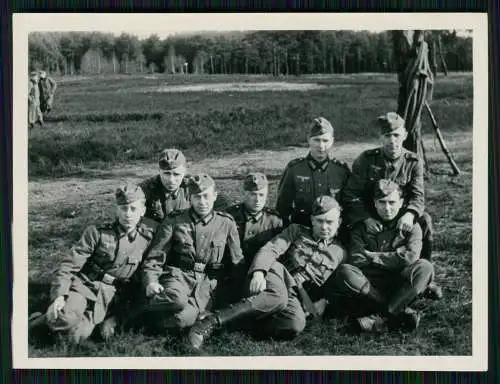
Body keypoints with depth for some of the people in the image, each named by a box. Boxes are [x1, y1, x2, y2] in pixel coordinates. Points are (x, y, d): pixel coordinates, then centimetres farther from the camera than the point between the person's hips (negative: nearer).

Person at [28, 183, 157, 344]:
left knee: (77, 335, -28)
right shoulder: (97, 233, -3)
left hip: (110, 294, 1)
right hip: (84, 284, -1)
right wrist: (60, 294, -20)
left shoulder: (147, 238, 2)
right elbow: (69, 265, -4)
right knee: (65, 318, -35)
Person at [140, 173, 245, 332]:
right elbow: (155, 256, 7)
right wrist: (151, 281, -10)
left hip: (207, 281, 1)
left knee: (183, 318, -30)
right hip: (178, 274, -1)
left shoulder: (226, 223, 11)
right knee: (177, 300, -37)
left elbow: (237, 262, 17)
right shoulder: (174, 221, 7)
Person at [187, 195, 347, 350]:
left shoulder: (340, 253, 19)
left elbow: (329, 292, 17)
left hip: (296, 299, 1)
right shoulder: (296, 231, 17)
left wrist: (314, 309, -4)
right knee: (278, 297, -40)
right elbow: (270, 250, 2)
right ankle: (212, 321, -44)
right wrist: (258, 272, -19)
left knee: (296, 324, -36)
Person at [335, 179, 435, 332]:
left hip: (400, 285, -1)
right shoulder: (362, 226, 7)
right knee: (344, 271, -28)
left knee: (424, 267, -27)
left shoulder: (410, 225, 5)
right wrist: (392, 258, -7)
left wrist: (373, 257, -8)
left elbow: (411, 257, -14)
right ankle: (401, 312, -27)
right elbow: (355, 260, -7)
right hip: (368, 284, 1)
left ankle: (382, 316, -31)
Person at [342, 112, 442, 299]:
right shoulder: (366, 160, -4)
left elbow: (417, 195, -11)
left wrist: (410, 214, -36)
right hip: (370, 219, -1)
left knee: (424, 220, -28)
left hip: (399, 218, 1)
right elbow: (351, 194, -10)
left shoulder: (413, 162, 0)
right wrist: (366, 218, -29)